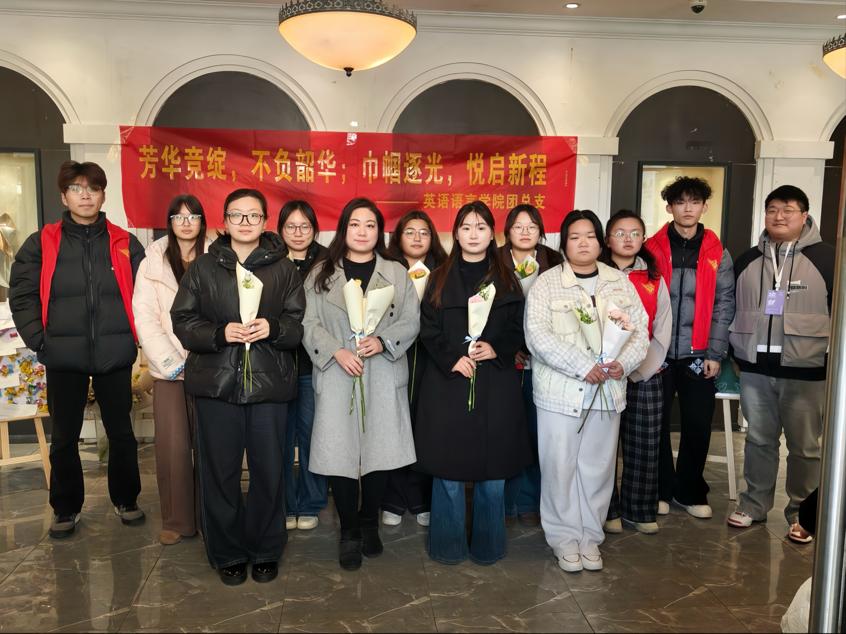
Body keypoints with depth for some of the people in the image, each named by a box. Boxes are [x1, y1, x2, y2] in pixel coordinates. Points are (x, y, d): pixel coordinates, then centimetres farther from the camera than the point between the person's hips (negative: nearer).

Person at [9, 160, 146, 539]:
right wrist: (39, 341, -4)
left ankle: (125, 500, 29)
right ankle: (65, 509, 28)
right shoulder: (42, 244, 1)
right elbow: (21, 295, 2)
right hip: (63, 359, 0)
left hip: (115, 356, 0)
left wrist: (134, 336, -1)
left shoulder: (125, 244, 1)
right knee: (64, 439, 11)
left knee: (121, 433, 11)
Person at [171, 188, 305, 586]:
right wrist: (220, 333, -14)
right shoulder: (204, 267, 6)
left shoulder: (283, 269, 6)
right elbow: (183, 321, 3)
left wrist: (272, 328, -16)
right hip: (216, 383, 0)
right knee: (220, 471, 6)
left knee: (269, 471, 6)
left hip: (269, 384, 0)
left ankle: (265, 551, 24)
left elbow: (299, 323, 4)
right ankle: (227, 554, 22)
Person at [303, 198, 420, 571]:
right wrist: (336, 352, -14)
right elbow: (310, 324, 2)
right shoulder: (321, 274, 8)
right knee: (339, 455, -1)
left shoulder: (397, 273, 9)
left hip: (383, 378, 1)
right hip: (336, 377, 0)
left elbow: (411, 321, 4)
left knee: (380, 452, 4)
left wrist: (382, 342, -13)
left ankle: (369, 523, 27)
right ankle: (349, 531, 18)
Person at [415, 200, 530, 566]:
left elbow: (518, 328, 6)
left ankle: (488, 546, 21)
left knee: (493, 469, 5)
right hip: (447, 382, -1)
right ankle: (448, 545, 18)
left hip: (496, 384, 1)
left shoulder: (506, 279, 9)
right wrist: (452, 359, -12)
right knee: (448, 467, 3)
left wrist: (496, 349, -12)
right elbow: (428, 329, 2)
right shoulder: (440, 279, 7)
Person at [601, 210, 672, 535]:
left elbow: (662, 331, 4)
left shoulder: (654, 280, 9)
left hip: (646, 376, 2)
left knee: (644, 446, 6)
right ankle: (608, 510, 15)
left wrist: (642, 368, -6)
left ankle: (640, 510, 19)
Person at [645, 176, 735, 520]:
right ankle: (660, 490, 23)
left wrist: (715, 353, -4)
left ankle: (690, 492, 25)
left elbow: (724, 306, 3)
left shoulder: (717, 254, 5)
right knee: (657, 425, 7)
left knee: (698, 427, 8)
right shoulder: (652, 249, 0)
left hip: (698, 355, 1)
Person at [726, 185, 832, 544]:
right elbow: (730, 309, 16)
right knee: (758, 440, 12)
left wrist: (834, 359, -3)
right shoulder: (747, 261, 9)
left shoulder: (826, 259, -3)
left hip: (806, 370, -3)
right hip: (755, 369, 3)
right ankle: (754, 505, 24)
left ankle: (802, 514, 20)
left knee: (804, 446, 6)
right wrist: (736, 352, 13)